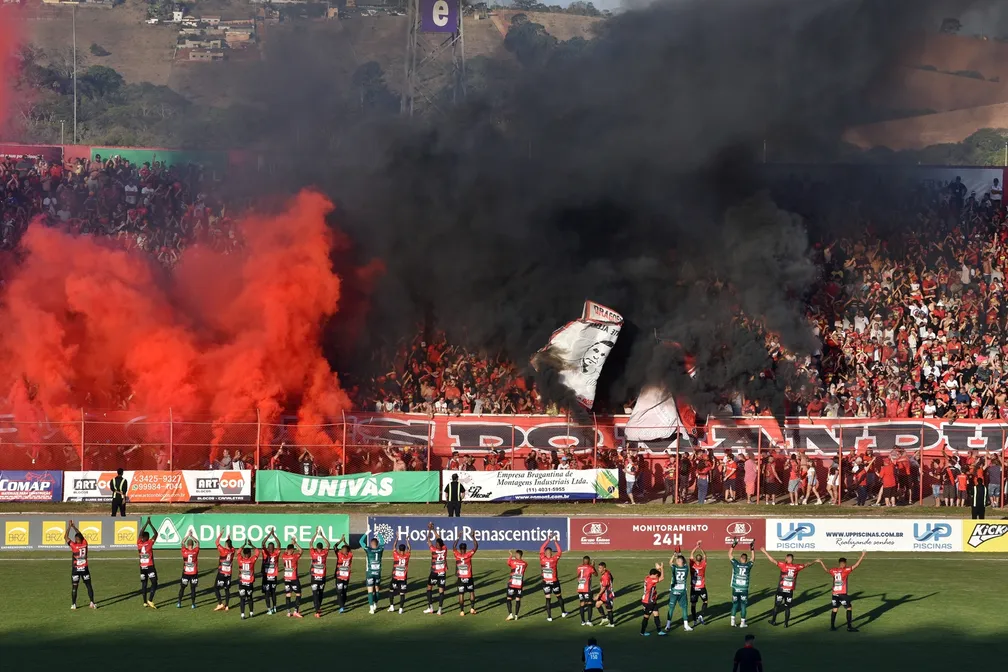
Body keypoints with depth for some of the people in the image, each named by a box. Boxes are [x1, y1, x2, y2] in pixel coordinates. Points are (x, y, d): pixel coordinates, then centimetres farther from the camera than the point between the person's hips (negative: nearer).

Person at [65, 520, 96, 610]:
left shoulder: (74, 545, -14)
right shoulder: (85, 543, -3)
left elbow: (65, 537, -6)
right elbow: (80, 535, 14)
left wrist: (69, 526, 1)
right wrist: (73, 526, 21)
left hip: (75, 569, -3)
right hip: (85, 569, 3)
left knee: (74, 587, 4)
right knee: (89, 586, 10)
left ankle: (73, 604, 3)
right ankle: (92, 603, 7)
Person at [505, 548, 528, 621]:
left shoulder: (513, 561, -8)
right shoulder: (525, 564, 1)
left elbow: (508, 562, 14)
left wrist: (510, 555, 29)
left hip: (512, 584, -3)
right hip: (520, 584, 3)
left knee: (509, 598, 5)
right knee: (518, 599, 9)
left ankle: (510, 614, -6)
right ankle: (516, 615, 10)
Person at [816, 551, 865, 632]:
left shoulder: (833, 571, 6)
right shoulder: (845, 570, -8)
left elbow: (826, 570, 25)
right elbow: (856, 565, -12)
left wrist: (821, 562, 41)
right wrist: (862, 556, -6)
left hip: (835, 594, 6)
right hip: (843, 593, -6)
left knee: (834, 609, 16)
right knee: (849, 609, 0)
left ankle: (832, 626, 18)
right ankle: (849, 627, -7)